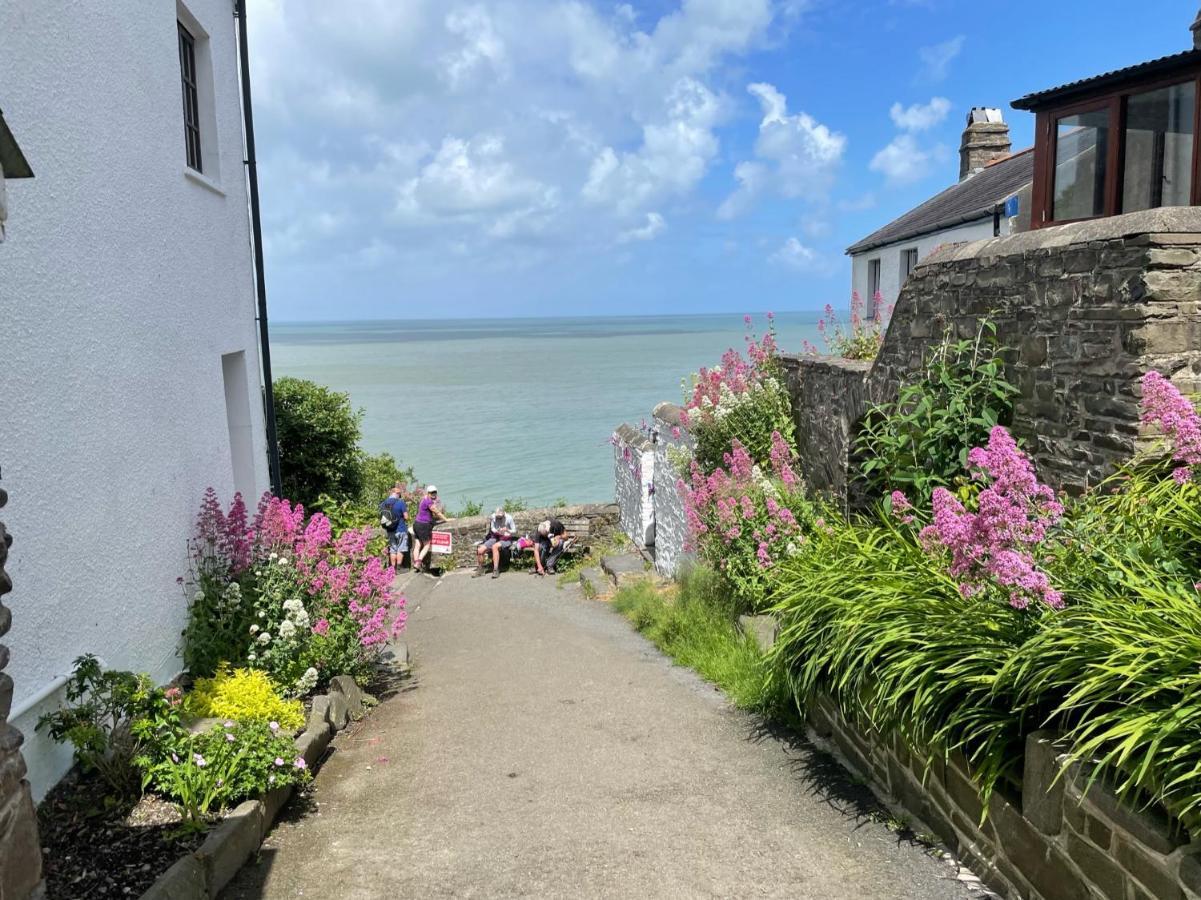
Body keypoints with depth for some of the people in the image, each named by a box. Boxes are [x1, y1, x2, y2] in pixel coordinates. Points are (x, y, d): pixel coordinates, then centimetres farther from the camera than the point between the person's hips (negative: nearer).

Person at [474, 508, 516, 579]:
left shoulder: (509, 518, -12)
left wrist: (507, 530, -26)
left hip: (506, 539, -5)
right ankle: (480, 570, 11)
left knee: (494, 547, -37)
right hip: (495, 538, 5)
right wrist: (497, 531, -16)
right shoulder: (493, 516, -3)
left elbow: (514, 531, -6)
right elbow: (492, 528, 7)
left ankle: (496, 570, -34)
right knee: (480, 550, -14)